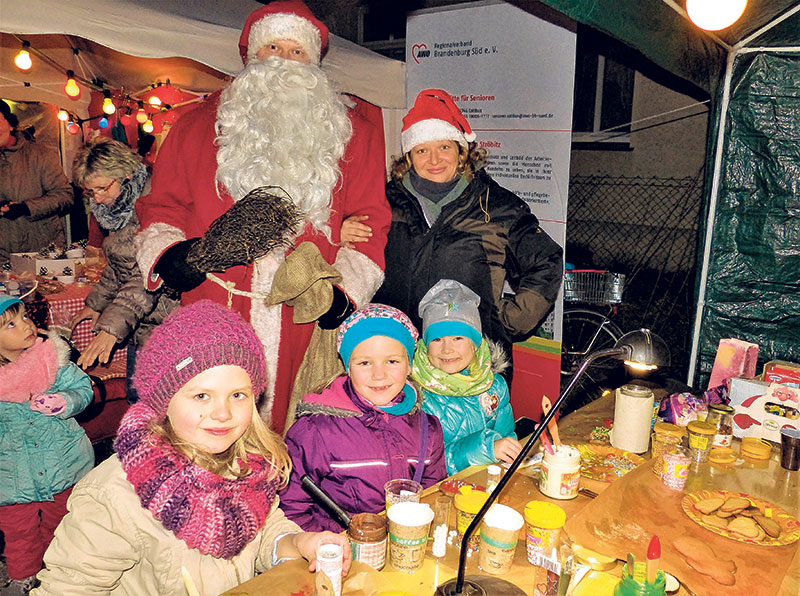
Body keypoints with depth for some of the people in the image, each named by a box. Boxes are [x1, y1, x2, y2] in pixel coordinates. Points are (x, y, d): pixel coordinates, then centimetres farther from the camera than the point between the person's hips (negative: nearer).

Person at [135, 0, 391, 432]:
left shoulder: (353, 135, 12)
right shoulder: (197, 127, 15)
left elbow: (370, 223, 7)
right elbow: (162, 208, 15)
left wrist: (343, 290, -8)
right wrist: (168, 255, -6)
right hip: (213, 326, 1)